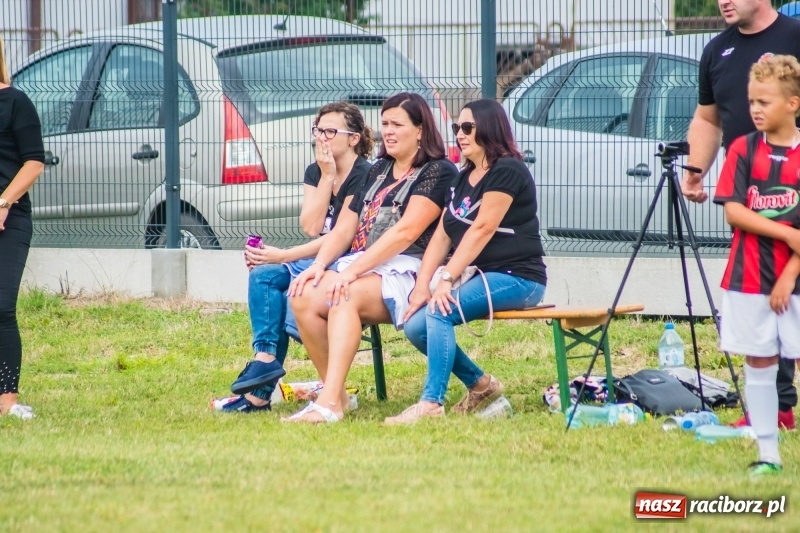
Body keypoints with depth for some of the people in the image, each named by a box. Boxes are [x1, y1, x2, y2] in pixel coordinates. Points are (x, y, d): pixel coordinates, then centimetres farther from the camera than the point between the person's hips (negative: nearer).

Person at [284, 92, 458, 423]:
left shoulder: (437, 172, -2)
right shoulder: (378, 171, 23)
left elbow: (406, 231, -15)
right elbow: (346, 227, 20)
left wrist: (351, 272, -21)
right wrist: (320, 264, -1)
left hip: (406, 271, -7)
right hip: (360, 265, 7)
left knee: (342, 297, -35)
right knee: (303, 297, -21)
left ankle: (330, 403, -44)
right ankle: (336, 393, -14)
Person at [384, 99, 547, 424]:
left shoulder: (507, 171, -11)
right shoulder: (463, 179, 17)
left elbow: (482, 230, -20)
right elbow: (442, 235, 9)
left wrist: (447, 279, -26)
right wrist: (421, 285, -4)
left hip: (516, 278, -9)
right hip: (484, 276, 9)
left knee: (439, 312, -29)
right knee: (415, 326, -7)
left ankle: (432, 403, -31)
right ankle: (481, 385, 7)